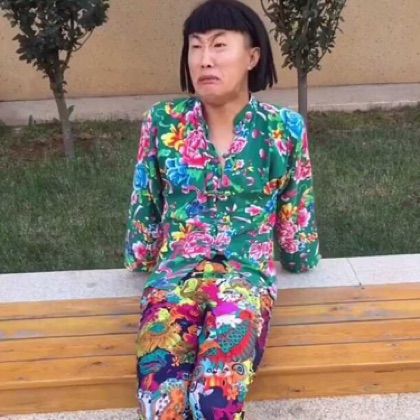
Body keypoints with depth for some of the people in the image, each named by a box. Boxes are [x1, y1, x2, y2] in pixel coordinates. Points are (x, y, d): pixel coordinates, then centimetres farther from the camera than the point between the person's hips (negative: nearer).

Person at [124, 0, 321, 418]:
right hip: (174, 274, 1)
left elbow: (296, 213, 13)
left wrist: (300, 261, 23)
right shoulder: (162, 123, 3)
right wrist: (141, 264, 22)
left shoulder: (285, 128, 0)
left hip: (247, 275, -1)